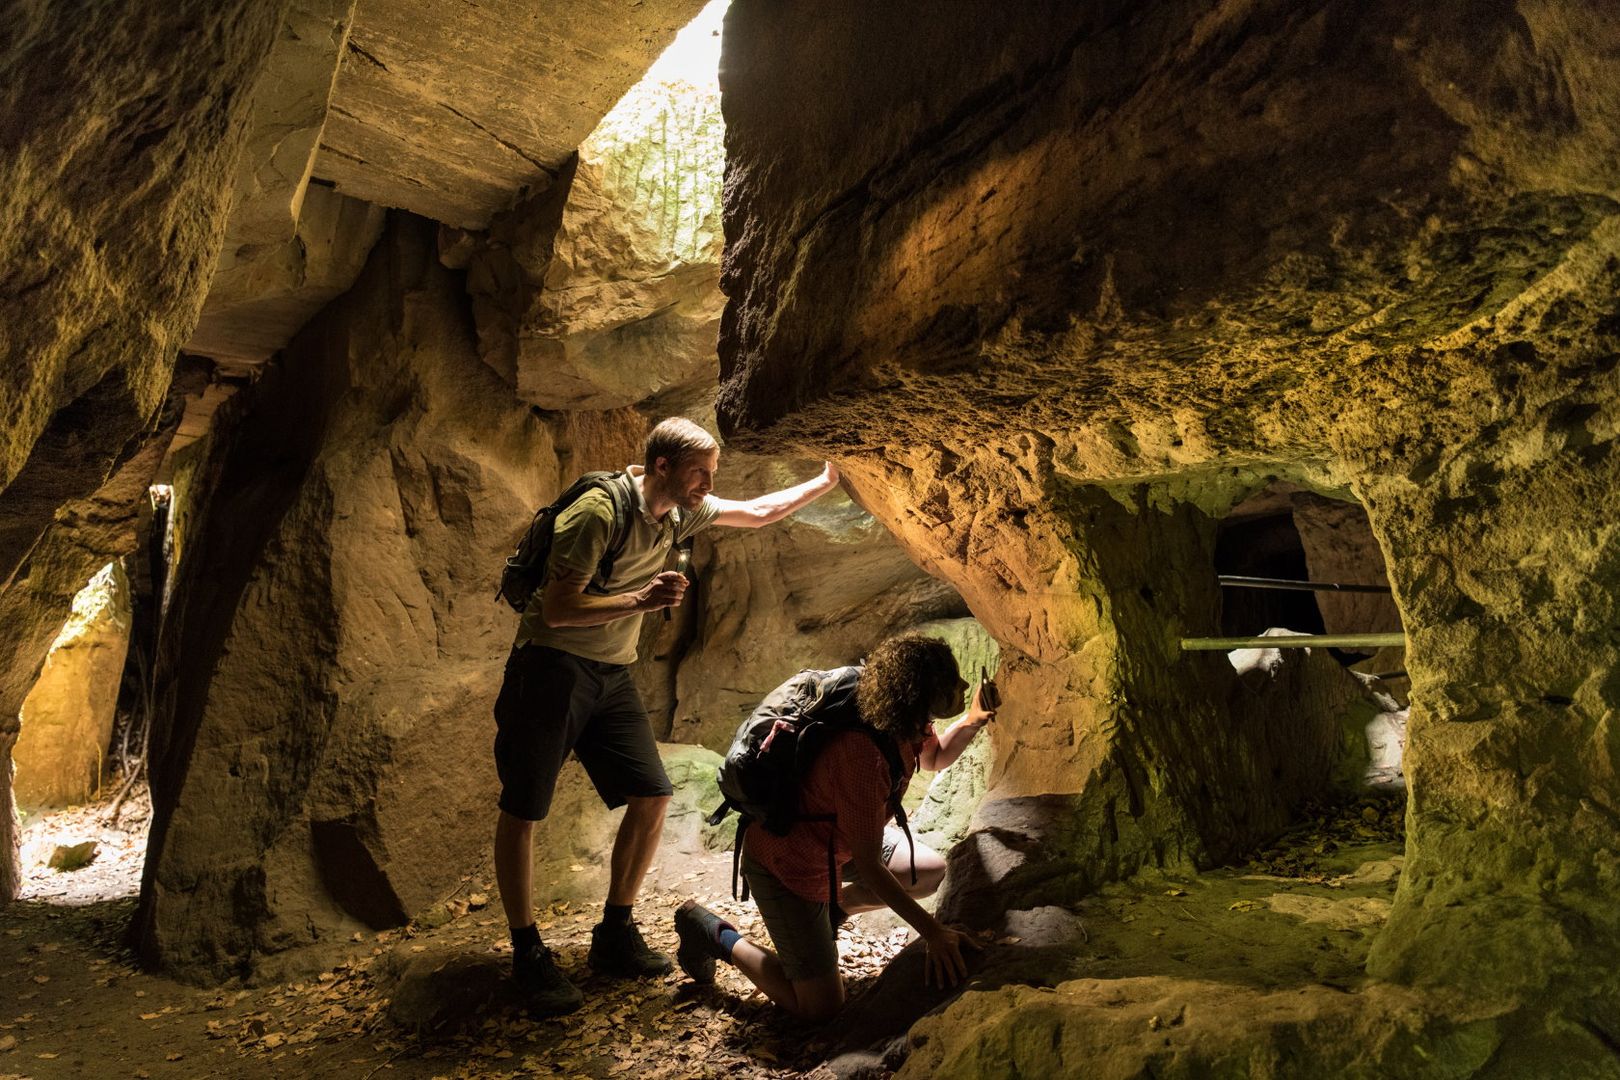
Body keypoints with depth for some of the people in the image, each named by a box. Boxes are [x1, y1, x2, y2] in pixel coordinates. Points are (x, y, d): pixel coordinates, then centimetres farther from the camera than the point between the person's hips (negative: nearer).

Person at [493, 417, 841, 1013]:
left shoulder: (682, 511, 3)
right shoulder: (598, 511, -20)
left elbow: (756, 512, 18)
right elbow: (557, 610, -23)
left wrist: (822, 483, 18)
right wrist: (645, 598, -29)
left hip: (613, 675, 7)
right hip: (552, 667, -7)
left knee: (652, 795, 1)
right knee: (522, 810, -2)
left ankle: (615, 934, 16)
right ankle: (527, 953, 12)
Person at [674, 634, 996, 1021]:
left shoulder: (908, 725, -12)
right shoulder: (864, 756, -38)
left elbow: (935, 759, 12)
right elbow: (868, 866, -31)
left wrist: (972, 722, -7)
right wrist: (933, 932, -26)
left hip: (832, 837, 9)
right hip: (786, 861, -8)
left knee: (931, 872, 9)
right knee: (820, 1006, -2)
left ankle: (829, 907, 21)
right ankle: (715, 934, 12)